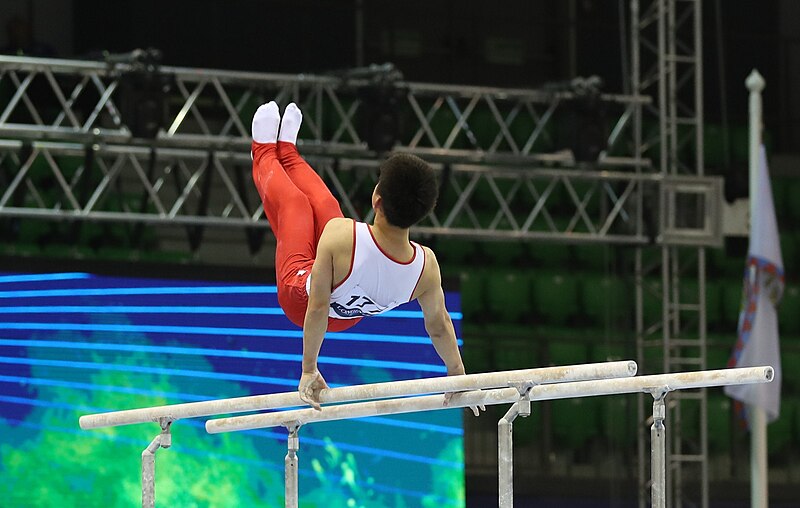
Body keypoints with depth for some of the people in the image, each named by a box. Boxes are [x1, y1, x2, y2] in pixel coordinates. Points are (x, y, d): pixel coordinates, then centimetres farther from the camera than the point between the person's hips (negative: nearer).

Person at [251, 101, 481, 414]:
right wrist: (458, 376, -2)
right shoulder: (426, 265, -35)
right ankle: (286, 152, 57)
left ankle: (265, 155, 55)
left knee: (292, 202, 21)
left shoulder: (342, 236, -47)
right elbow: (439, 326, -20)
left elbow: (317, 308, -38)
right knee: (325, 206, 25)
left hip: (298, 297, -3)